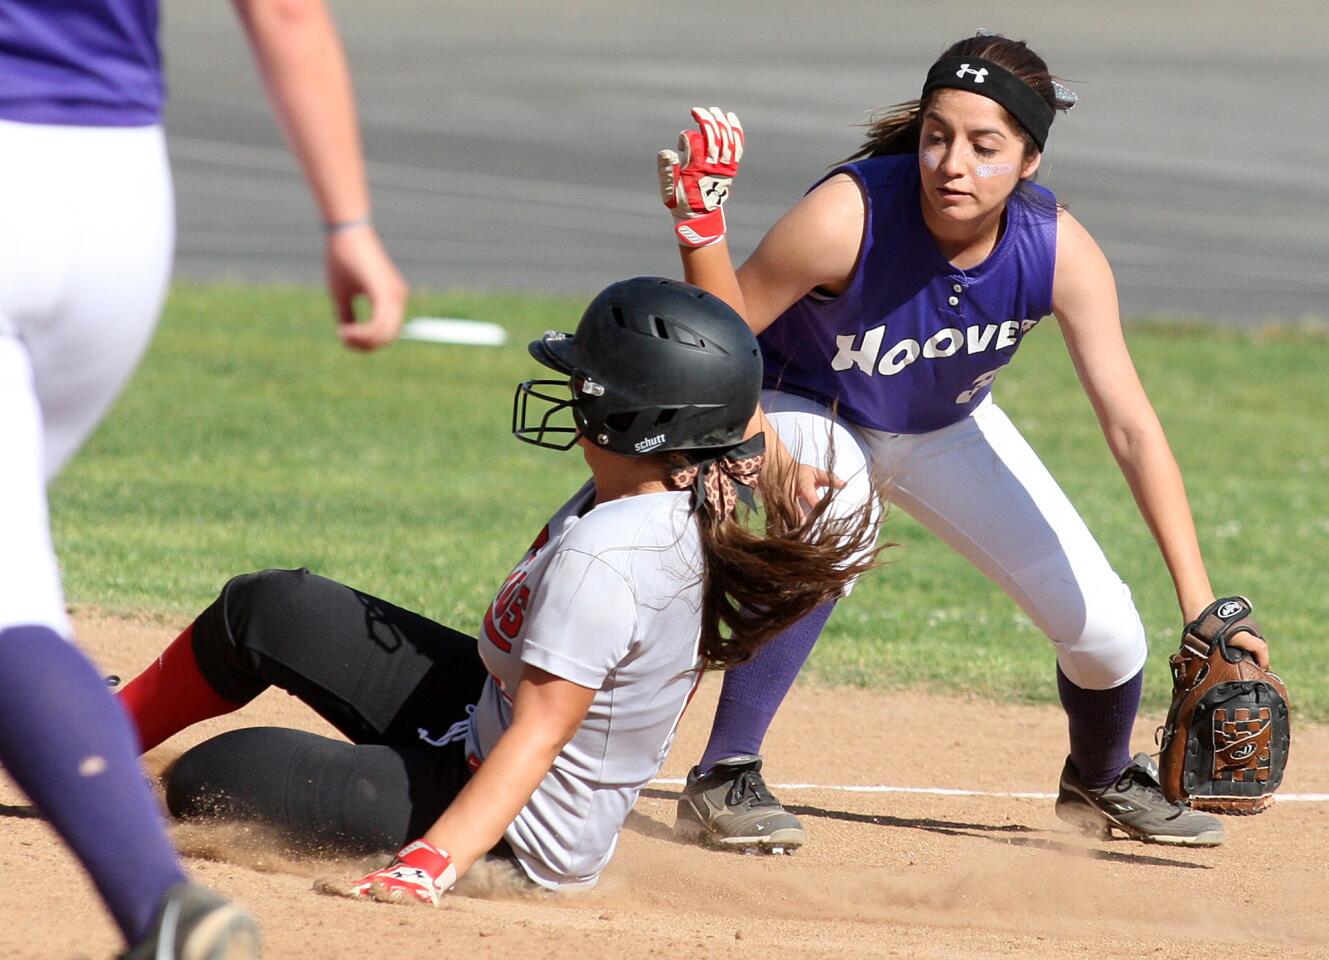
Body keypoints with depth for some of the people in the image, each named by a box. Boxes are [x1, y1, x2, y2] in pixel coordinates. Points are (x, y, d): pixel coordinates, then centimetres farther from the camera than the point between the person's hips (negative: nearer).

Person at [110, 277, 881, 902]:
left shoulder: (602, 557, -35)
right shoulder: (700, 501, -9)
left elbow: (537, 736, -36)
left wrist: (432, 865, -42)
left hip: (524, 840, -10)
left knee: (206, 780, -9)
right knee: (266, 609, 14)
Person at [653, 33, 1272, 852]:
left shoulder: (1060, 253, -27)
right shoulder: (847, 216, -36)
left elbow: (1132, 425, -27)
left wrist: (1200, 604, -33)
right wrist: (703, 228, -46)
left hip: (947, 428, 3)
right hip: (805, 414, -3)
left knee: (1104, 625, -4)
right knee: (831, 506, -38)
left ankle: (1103, 780, 33)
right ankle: (724, 780, -27)